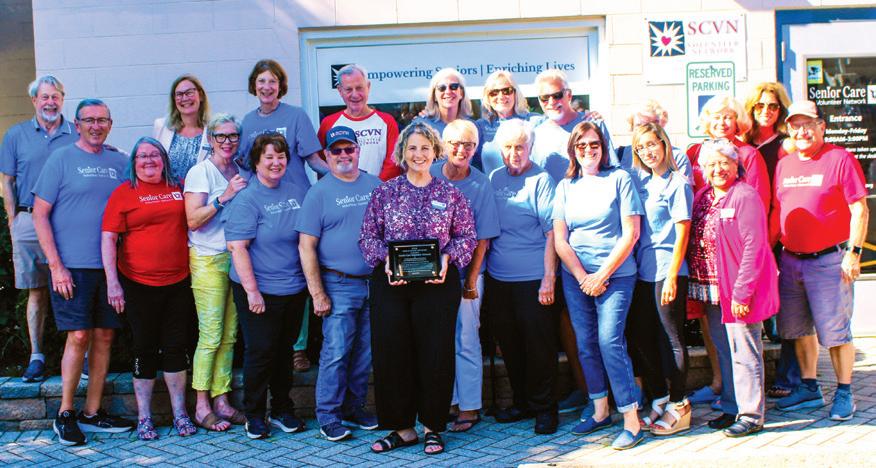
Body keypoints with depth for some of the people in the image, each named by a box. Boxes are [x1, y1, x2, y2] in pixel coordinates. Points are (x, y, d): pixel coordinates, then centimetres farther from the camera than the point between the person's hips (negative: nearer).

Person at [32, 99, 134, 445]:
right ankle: (65, 414, 7)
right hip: (72, 266, -4)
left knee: (104, 337, 6)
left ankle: (92, 413, 17)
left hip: (110, 266, 4)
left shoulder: (119, 162, 10)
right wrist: (56, 265, -10)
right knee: (79, 336, -7)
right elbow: (40, 214, -5)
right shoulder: (62, 158, -2)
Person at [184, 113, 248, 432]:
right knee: (210, 335, -5)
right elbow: (193, 220, -14)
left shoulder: (244, 174, 12)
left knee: (229, 336, 7)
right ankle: (202, 406, 4)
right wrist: (224, 197, -19)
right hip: (208, 259, -5)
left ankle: (221, 401, 15)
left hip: (237, 258, 6)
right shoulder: (200, 172, -5)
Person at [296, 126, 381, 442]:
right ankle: (328, 415, 6)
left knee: (366, 351, 9)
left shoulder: (375, 186, 9)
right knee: (336, 351, -5)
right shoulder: (319, 193, -2)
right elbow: (306, 246, -6)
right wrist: (317, 294, -11)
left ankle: (354, 407, 23)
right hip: (339, 285, -4)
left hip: (375, 283, 4)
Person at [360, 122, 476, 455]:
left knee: (435, 353, 2)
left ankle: (432, 427, 17)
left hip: (438, 282, -1)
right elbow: (368, 235, 6)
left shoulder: (449, 193, 6)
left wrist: (448, 257, -9)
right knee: (390, 353, 1)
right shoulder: (385, 192, 6)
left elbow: (467, 235, 7)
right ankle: (402, 426, 15)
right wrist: (385, 259, -11)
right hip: (390, 283, 1)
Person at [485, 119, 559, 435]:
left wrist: (549, 277, -15)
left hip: (532, 278, -5)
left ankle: (544, 407, 14)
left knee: (539, 345, 1)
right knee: (508, 343, 13)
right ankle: (521, 402, 27)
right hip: (497, 278, 6)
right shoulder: (494, 179, 10)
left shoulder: (541, 180, -6)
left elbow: (552, 233, -9)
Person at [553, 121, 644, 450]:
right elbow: (559, 239, 5)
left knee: (609, 341, -12)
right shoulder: (566, 186, 9)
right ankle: (600, 411, 22)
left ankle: (632, 421, -7)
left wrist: (601, 275, -9)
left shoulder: (619, 179, -1)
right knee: (585, 344, 7)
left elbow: (630, 233, -6)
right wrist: (583, 277, -6)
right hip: (575, 277, 4)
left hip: (616, 274, -4)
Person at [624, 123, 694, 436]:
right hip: (641, 270, 7)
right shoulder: (639, 181, 12)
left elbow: (682, 234, -10)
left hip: (666, 271, -7)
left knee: (670, 338, -1)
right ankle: (658, 400, 23)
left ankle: (678, 407, 9)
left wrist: (672, 276, -14)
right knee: (640, 337, 10)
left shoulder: (677, 184, -7)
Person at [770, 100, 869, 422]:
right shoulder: (784, 164, 12)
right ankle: (809, 388, 26)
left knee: (835, 331, -2)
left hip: (828, 260, -6)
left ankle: (844, 393, 11)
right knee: (798, 329, 12)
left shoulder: (840, 159, -6)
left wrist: (853, 253, -15)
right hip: (790, 260, 6)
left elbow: (859, 210, -9)